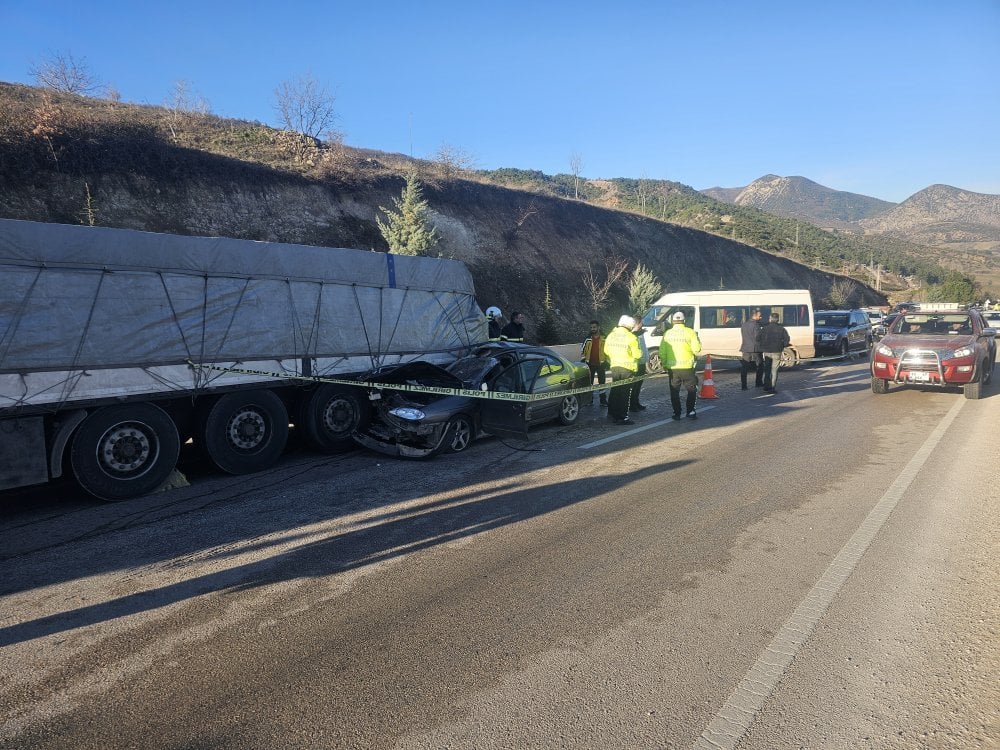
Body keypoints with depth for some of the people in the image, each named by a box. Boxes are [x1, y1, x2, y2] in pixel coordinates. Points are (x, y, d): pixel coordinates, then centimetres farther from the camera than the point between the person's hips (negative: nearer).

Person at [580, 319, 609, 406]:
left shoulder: (604, 339, 0)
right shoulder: (588, 339, 4)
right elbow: (582, 350, 11)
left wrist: (607, 362, -1)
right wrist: (583, 359, 2)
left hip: (600, 364, -2)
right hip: (590, 364, 2)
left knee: (602, 382, 3)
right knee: (589, 382, 8)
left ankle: (603, 400, 9)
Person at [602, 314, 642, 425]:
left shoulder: (611, 335, 2)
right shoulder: (631, 337, -17)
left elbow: (606, 351, 11)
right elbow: (637, 354, -15)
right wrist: (639, 352, 6)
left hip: (614, 367, 5)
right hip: (628, 368, -5)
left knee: (614, 391, 18)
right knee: (625, 394, 2)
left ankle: (611, 414, 25)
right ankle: (622, 417, 4)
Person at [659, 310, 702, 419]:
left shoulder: (667, 333, 2)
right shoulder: (690, 332, -6)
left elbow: (662, 351, 3)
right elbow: (696, 349, -9)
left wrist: (664, 364, 15)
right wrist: (697, 339, 9)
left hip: (672, 367, 3)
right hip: (687, 366, -2)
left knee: (674, 392, 11)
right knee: (692, 390, 12)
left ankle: (677, 413, 12)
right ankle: (690, 412, 8)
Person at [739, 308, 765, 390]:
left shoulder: (744, 324, 9)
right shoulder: (756, 325, -13)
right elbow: (757, 337, -20)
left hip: (745, 349, 5)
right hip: (755, 349, -5)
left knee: (744, 368, 3)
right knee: (760, 366, 15)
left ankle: (743, 385, -2)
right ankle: (758, 383, 19)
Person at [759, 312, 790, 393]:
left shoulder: (765, 328, -1)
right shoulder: (781, 329, -2)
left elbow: (760, 339, -4)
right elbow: (787, 339, -4)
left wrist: (762, 348, 7)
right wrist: (782, 347, 9)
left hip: (767, 352, 1)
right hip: (776, 352, -1)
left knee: (767, 370, 13)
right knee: (774, 370, 3)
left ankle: (766, 387, 16)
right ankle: (773, 388, -1)